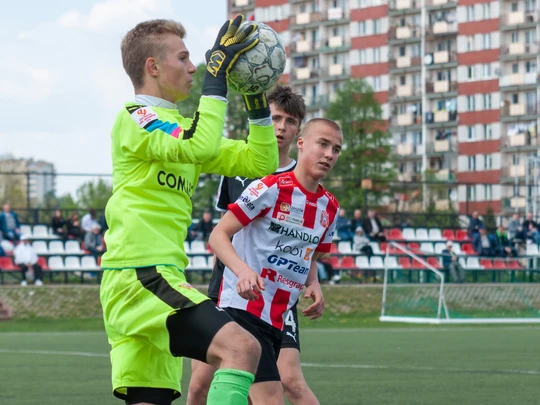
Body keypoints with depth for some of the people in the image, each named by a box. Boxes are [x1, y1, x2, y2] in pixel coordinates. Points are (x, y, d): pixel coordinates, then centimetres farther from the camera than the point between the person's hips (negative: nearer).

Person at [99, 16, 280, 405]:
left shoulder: (180, 127, 23)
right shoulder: (134, 117, -4)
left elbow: (261, 161, 21)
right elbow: (201, 147, -23)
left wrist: (258, 101, 12)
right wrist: (217, 76, -16)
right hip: (139, 274, -10)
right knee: (241, 346, -25)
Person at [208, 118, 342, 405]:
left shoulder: (330, 208, 11)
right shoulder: (271, 188, -11)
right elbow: (218, 235, -11)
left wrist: (314, 285, 3)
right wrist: (243, 270, -30)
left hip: (278, 317, 8)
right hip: (243, 307, -8)